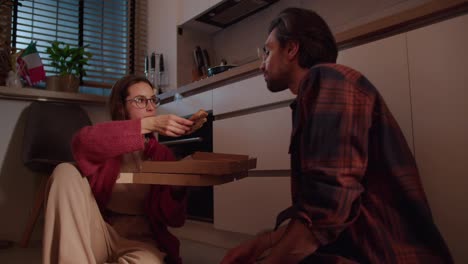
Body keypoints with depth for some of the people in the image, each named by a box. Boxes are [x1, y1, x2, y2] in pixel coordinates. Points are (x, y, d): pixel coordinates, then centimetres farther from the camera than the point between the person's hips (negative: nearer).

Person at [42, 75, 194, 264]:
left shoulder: (162, 154, 3)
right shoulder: (107, 143, 2)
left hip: (140, 239, -2)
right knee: (66, 172, -20)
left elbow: (173, 219, -3)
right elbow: (82, 141, -27)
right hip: (98, 234, 2)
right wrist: (148, 124, -34)